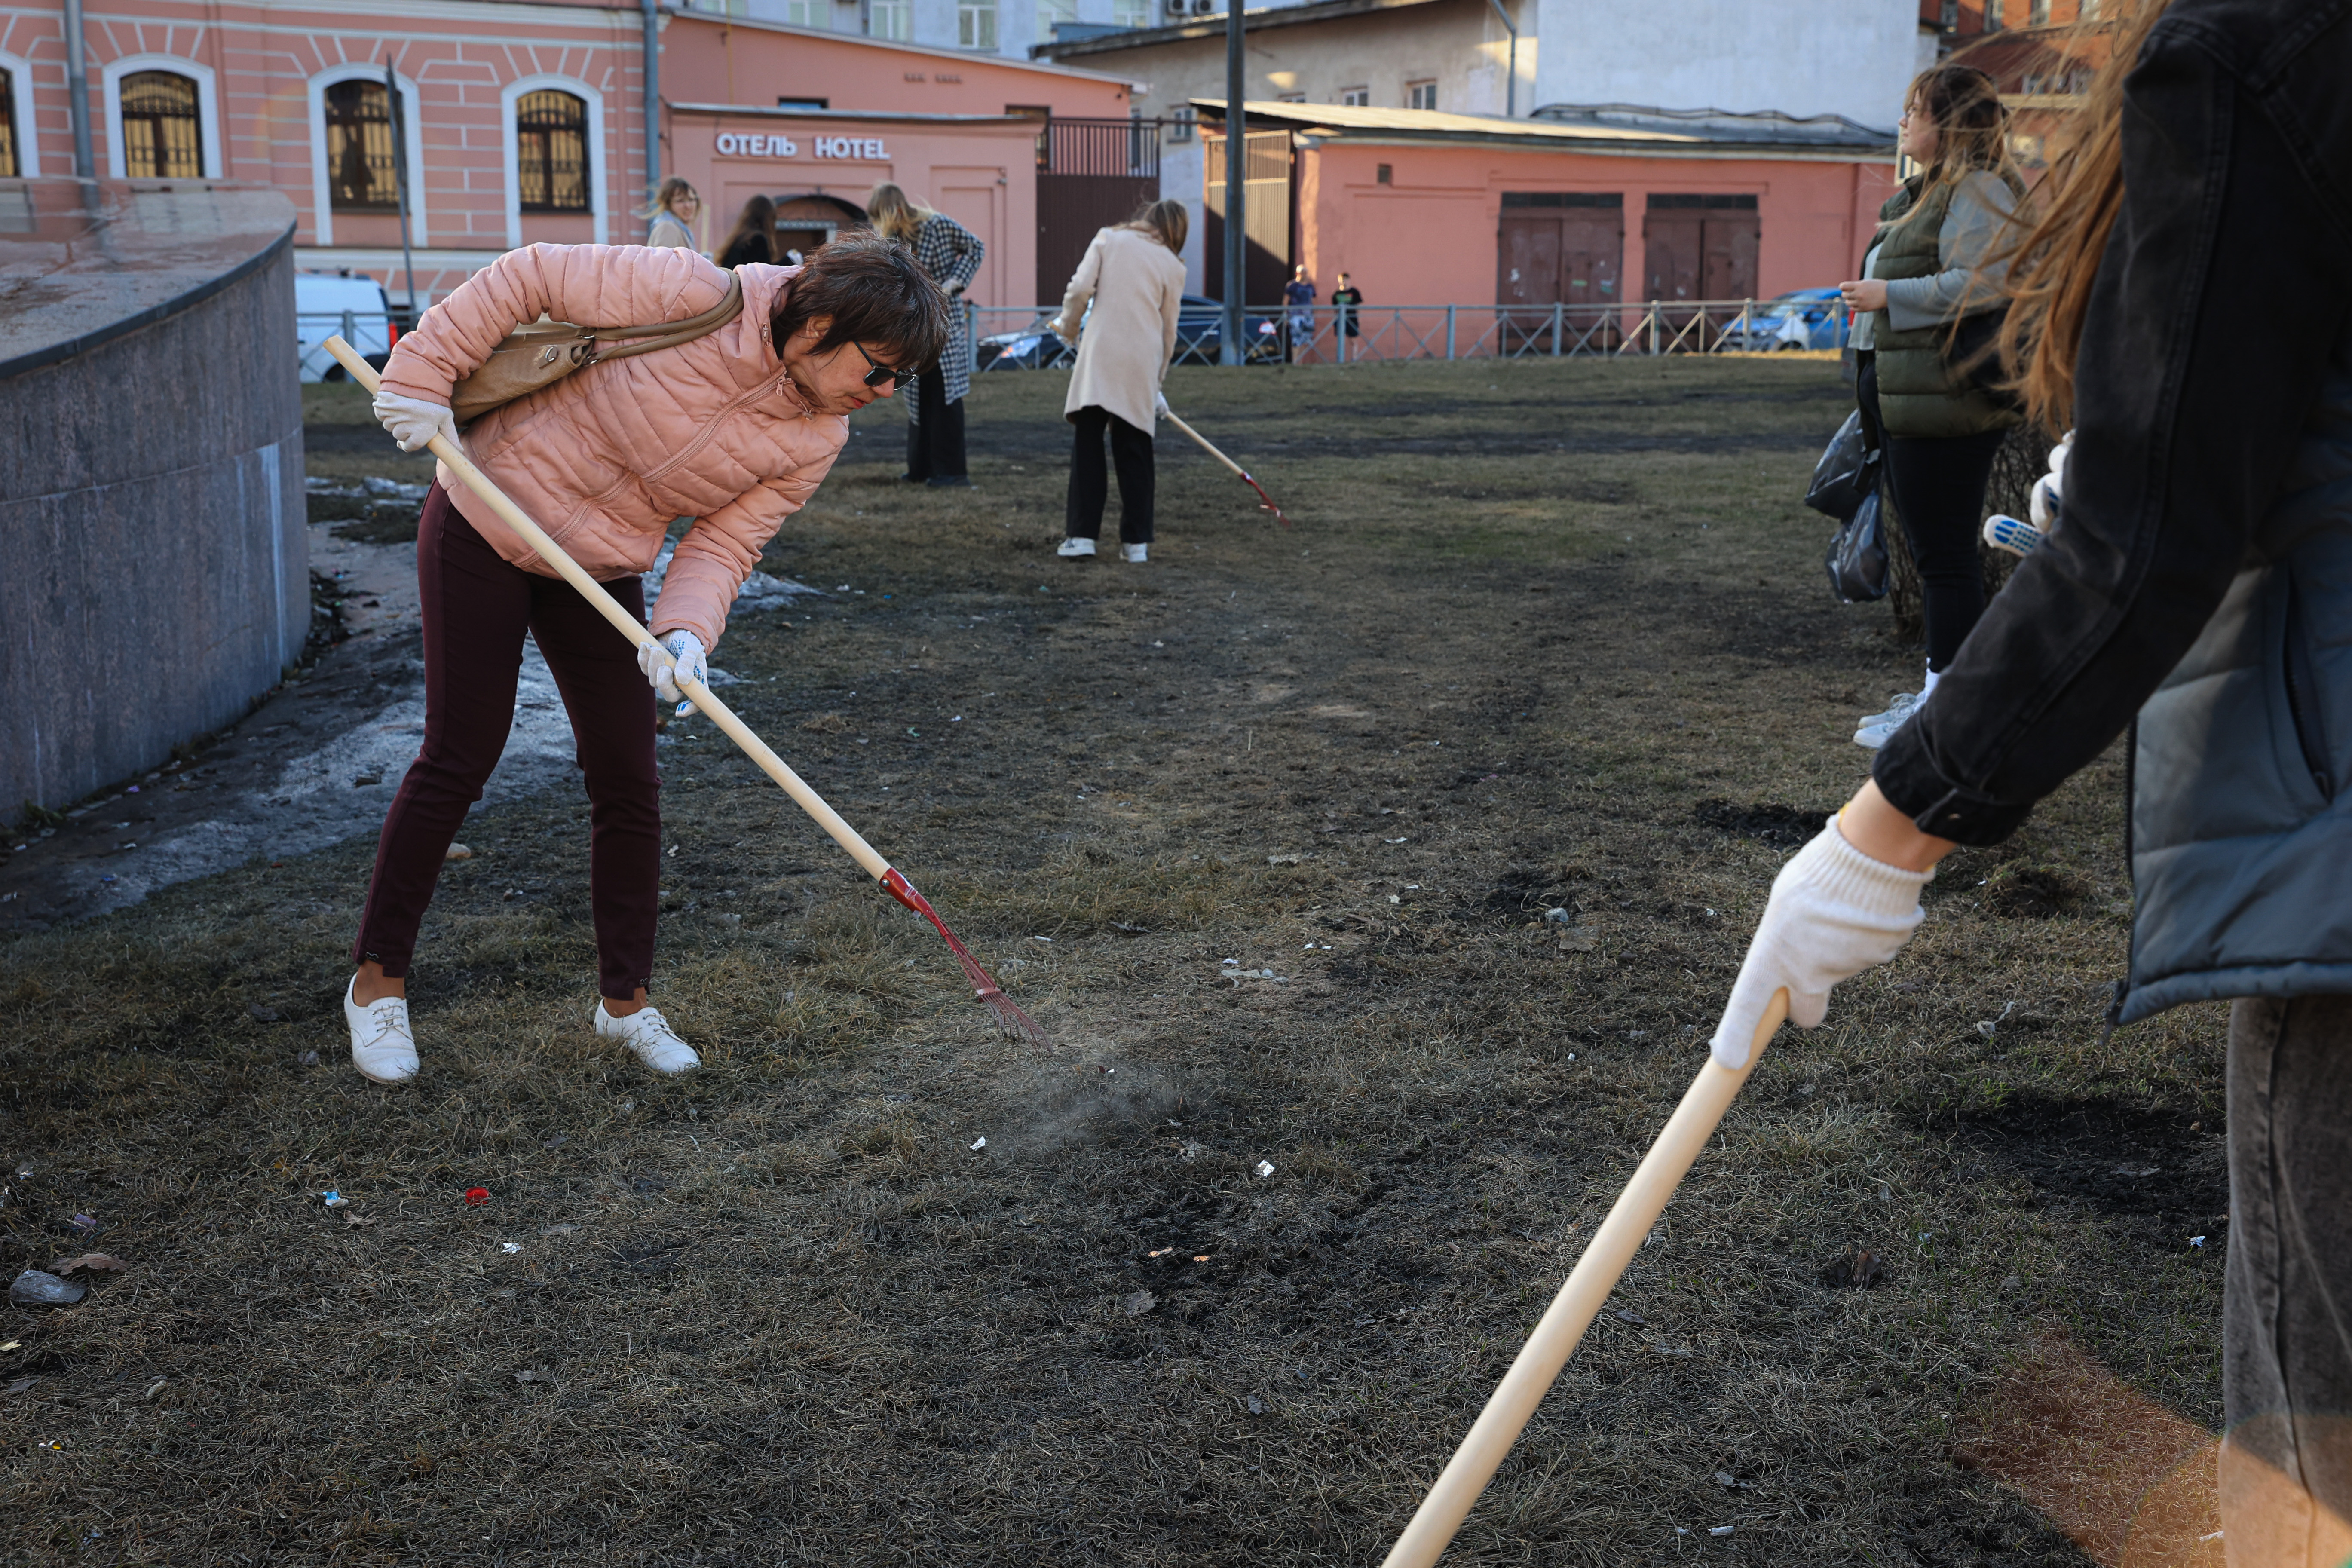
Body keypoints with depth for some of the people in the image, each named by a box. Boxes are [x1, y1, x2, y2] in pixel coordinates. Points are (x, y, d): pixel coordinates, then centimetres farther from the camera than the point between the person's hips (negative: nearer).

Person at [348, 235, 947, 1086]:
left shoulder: (815, 440, -9)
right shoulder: (696, 296, -27)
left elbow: (725, 542, -9)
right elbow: (531, 276, -19)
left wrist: (686, 631, -28)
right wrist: (424, 375, -20)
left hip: (601, 570, 5)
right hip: (483, 530, -5)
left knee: (627, 782, 3)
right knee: (459, 760, -1)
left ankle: (623, 1000, 19)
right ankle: (377, 980, 16)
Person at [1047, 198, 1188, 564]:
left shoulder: (1108, 239, 9)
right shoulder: (1173, 266, 12)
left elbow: (1080, 289, -2)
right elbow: (1168, 329, 14)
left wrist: (1068, 328, 16)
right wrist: (1158, 380, 24)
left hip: (1100, 352, -1)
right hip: (1143, 360, 1)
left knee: (1088, 444, 2)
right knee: (1134, 450, 8)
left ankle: (1081, 536, -2)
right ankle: (1137, 542, 10)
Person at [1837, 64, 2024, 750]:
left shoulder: (1977, 191, -12)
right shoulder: (1934, 190, 21)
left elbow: (1980, 287, -23)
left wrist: (1887, 295, -17)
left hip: (1946, 403, -11)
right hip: (1916, 401, 11)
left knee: (1944, 554, -6)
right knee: (1934, 552, 15)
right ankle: (1942, 687, 24)